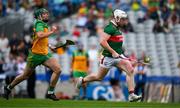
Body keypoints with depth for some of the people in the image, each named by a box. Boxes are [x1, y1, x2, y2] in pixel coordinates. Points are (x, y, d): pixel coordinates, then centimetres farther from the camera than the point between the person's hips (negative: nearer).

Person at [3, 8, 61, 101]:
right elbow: (40, 35, -36)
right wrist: (52, 31, -27)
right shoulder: (39, 23, -15)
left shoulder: (44, 25, 13)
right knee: (25, 75, 6)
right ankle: (8, 88, 28)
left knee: (57, 70, -12)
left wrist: (49, 45, 20)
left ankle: (50, 93, -3)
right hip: (35, 55, -8)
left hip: (45, 54, 8)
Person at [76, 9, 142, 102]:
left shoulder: (117, 28, 11)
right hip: (108, 57, -8)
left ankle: (131, 95, -15)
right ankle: (82, 80, 38)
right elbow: (102, 42, -26)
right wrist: (113, 52, -25)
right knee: (99, 77, 9)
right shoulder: (110, 28, -18)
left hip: (118, 56, 8)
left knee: (130, 70, -13)